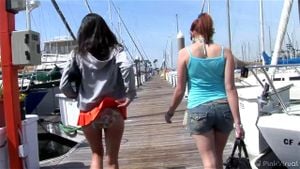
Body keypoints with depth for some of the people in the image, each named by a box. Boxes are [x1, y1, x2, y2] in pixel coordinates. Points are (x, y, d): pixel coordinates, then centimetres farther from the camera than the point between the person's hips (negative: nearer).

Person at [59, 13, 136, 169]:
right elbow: (127, 67, -21)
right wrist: (129, 95, -14)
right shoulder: (115, 50, 1)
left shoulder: (78, 54, 2)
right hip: (113, 110, -1)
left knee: (97, 154, 23)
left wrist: (76, 97, 14)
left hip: (88, 112, 1)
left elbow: (64, 85, -3)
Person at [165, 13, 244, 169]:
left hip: (198, 109, -3)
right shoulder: (225, 52, 1)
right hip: (223, 108, 3)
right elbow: (230, 88, -5)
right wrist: (238, 121, -3)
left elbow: (180, 89, -1)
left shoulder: (185, 53, -3)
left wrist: (170, 112, 14)